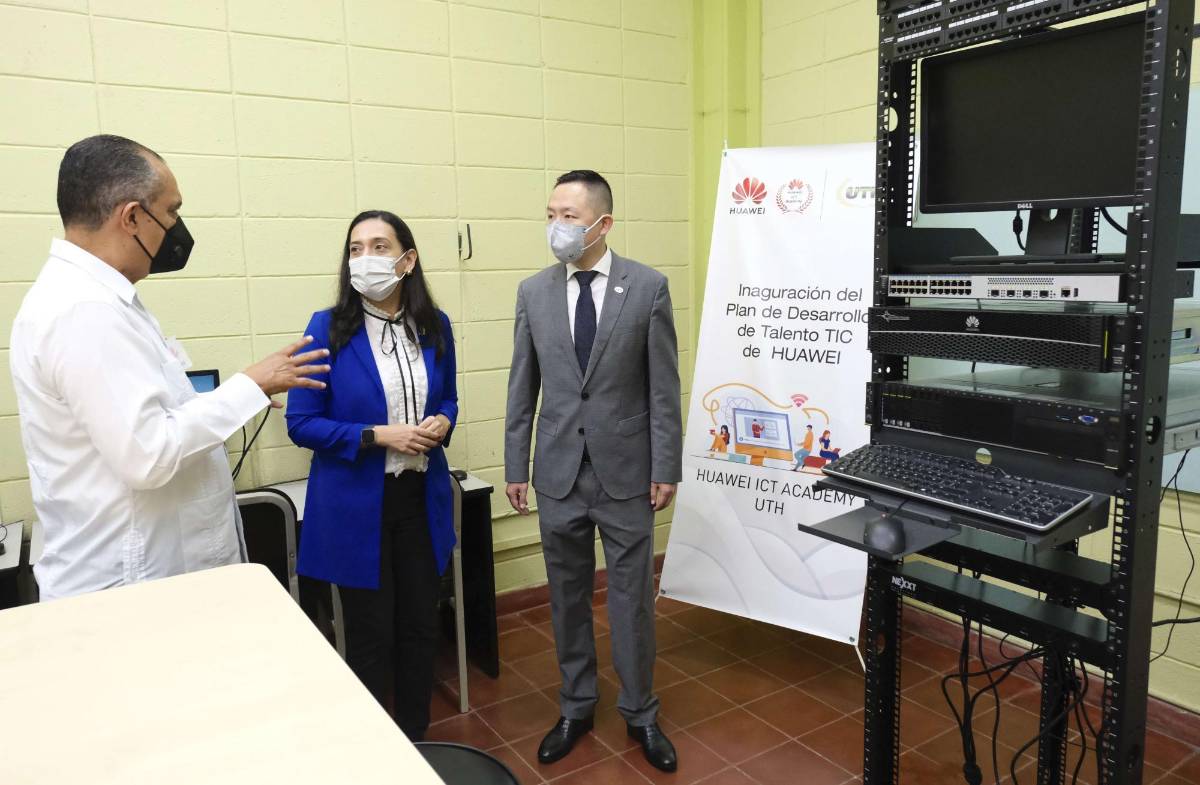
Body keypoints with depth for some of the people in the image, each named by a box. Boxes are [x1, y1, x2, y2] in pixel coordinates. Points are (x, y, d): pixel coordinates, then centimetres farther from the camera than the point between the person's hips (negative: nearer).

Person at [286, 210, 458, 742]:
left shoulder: (435, 326, 1)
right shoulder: (327, 329, -10)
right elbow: (301, 423, -9)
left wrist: (442, 423, -10)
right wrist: (378, 436, -20)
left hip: (423, 500, 4)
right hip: (356, 505, -3)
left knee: (420, 625, 15)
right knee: (371, 634, 10)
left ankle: (416, 742, 36)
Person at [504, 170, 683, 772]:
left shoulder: (648, 287, -6)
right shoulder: (533, 291, 2)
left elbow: (663, 386, -4)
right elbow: (522, 387, 5)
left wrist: (666, 468, -5)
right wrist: (515, 466, 5)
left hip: (626, 471, -2)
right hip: (559, 471, 2)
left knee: (632, 596, 10)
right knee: (567, 596, 14)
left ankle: (640, 713, 30)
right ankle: (575, 707, 34)